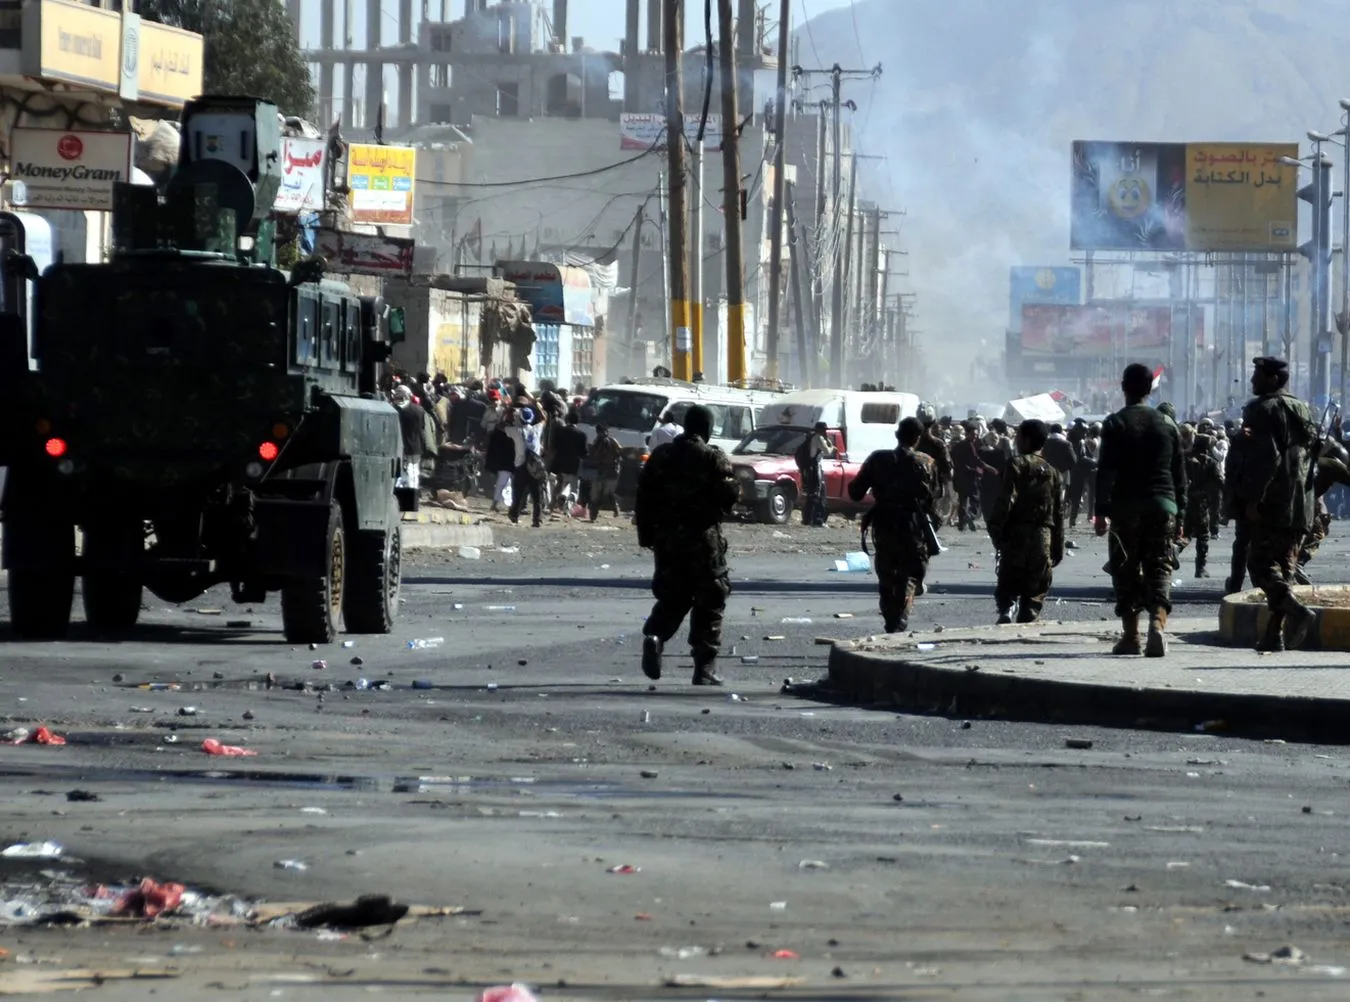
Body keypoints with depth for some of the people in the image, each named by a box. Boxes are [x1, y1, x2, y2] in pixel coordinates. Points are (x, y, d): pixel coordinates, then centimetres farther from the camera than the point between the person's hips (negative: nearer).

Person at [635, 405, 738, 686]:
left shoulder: (661, 457, 6)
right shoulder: (714, 459, -7)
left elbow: (644, 497, 6)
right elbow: (729, 495, -13)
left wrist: (646, 536, 12)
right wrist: (714, 514, 8)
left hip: (667, 537, 4)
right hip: (703, 537, -4)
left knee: (671, 595, 16)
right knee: (709, 601, 4)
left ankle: (654, 635, -13)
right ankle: (705, 668, 2)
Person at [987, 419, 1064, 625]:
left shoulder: (1017, 465, -4)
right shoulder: (1052, 472, 11)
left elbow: (1006, 501, -14)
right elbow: (1059, 513, 12)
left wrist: (995, 529, -7)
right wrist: (1058, 548, 16)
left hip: (1017, 533, -4)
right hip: (1043, 537, 4)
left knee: (1007, 586, 2)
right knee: (1035, 591, 8)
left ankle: (1005, 611, -21)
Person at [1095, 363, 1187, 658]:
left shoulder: (1115, 424, -3)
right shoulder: (1167, 424, 9)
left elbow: (1106, 470, -9)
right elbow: (1179, 473, 12)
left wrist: (1101, 511, -8)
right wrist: (1180, 512, 17)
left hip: (1126, 506, -3)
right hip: (1163, 505, 3)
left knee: (1126, 571, 6)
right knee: (1159, 568, 0)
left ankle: (1131, 636, 8)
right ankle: (1158, 623, -23)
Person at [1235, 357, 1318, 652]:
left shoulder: (1263, 410, -8)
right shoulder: (1303, 411, 18)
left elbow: (1264, 458, -18)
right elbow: (1318, 449, 19)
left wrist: (1252, 499, -17)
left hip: (1273, 506, -8)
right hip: (1301, 507, 8)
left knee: (1260, 564, -5)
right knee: (1284, 567, 11)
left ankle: (1297, 610, -26)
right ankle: (1274, 634, 8)